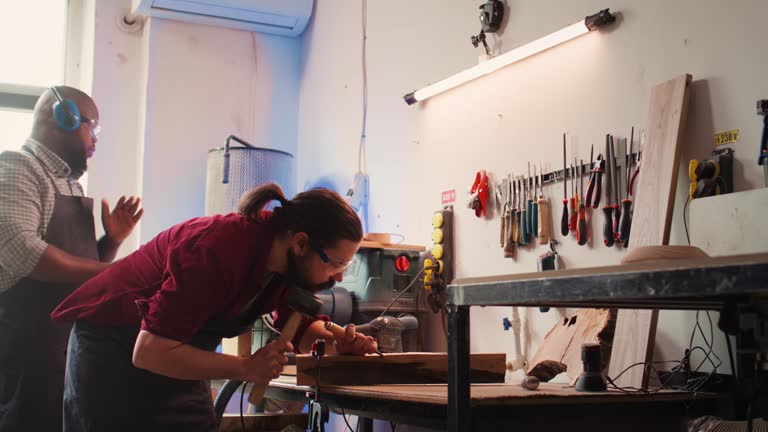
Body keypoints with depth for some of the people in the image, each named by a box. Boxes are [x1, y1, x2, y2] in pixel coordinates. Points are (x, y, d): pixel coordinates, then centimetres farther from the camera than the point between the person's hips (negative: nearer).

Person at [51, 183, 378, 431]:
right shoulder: (219, 250, -35)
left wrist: (337, 343, -17)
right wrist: (246, 368, -36)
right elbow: (149, 351, -34)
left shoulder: (291, 260, -11)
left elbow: (300, 331, 4)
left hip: (177, 353, 7)